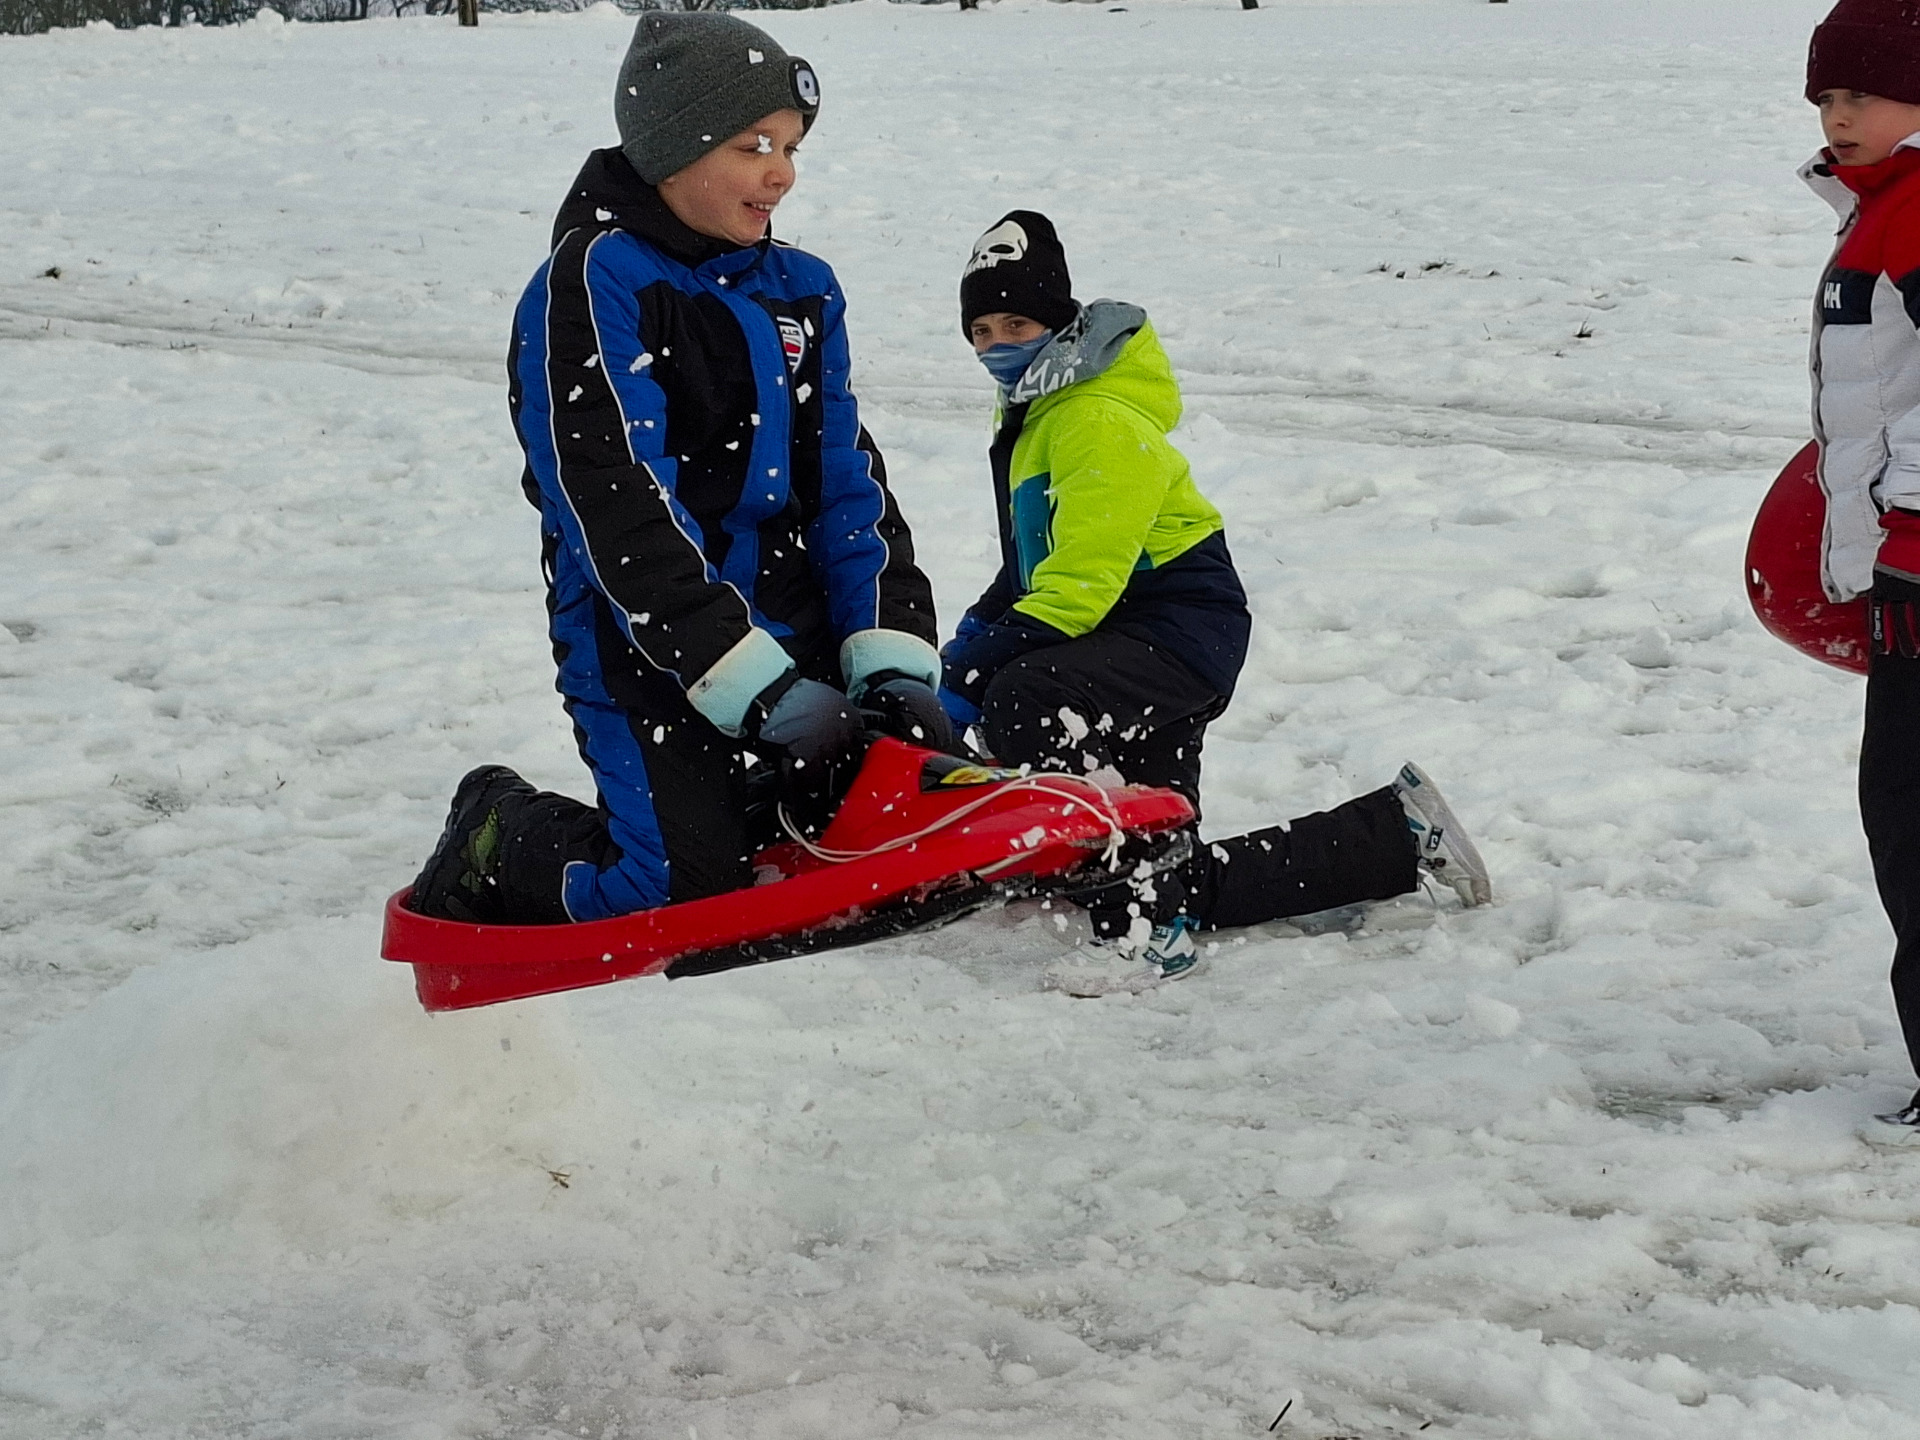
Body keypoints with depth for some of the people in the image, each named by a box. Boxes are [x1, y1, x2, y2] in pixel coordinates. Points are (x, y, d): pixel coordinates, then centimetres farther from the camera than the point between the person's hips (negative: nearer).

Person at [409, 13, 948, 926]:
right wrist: (761, 691, -24)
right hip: (648, 648, -7)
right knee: (684, 896, -16)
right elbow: (620, 512, -18)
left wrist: (890, 659, -7)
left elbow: (849, 484, 9)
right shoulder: (590, 285, -10)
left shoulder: (799, 291, 12)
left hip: (798, 637, 7)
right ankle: (498, 841, 14)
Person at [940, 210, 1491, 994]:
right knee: (1185, 883, 10)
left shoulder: (1100, 421, -17)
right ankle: (1398, 833, 25)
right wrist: (968, 651, 7)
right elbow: (1033, 569, 22)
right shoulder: (1032, 413, 15)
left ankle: (1145, 926, -31)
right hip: (1135, 648, 10)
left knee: (1023, 701, -36)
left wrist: (975, 679, -26)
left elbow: (1079, 584, -25)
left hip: (1180, 630, -10)